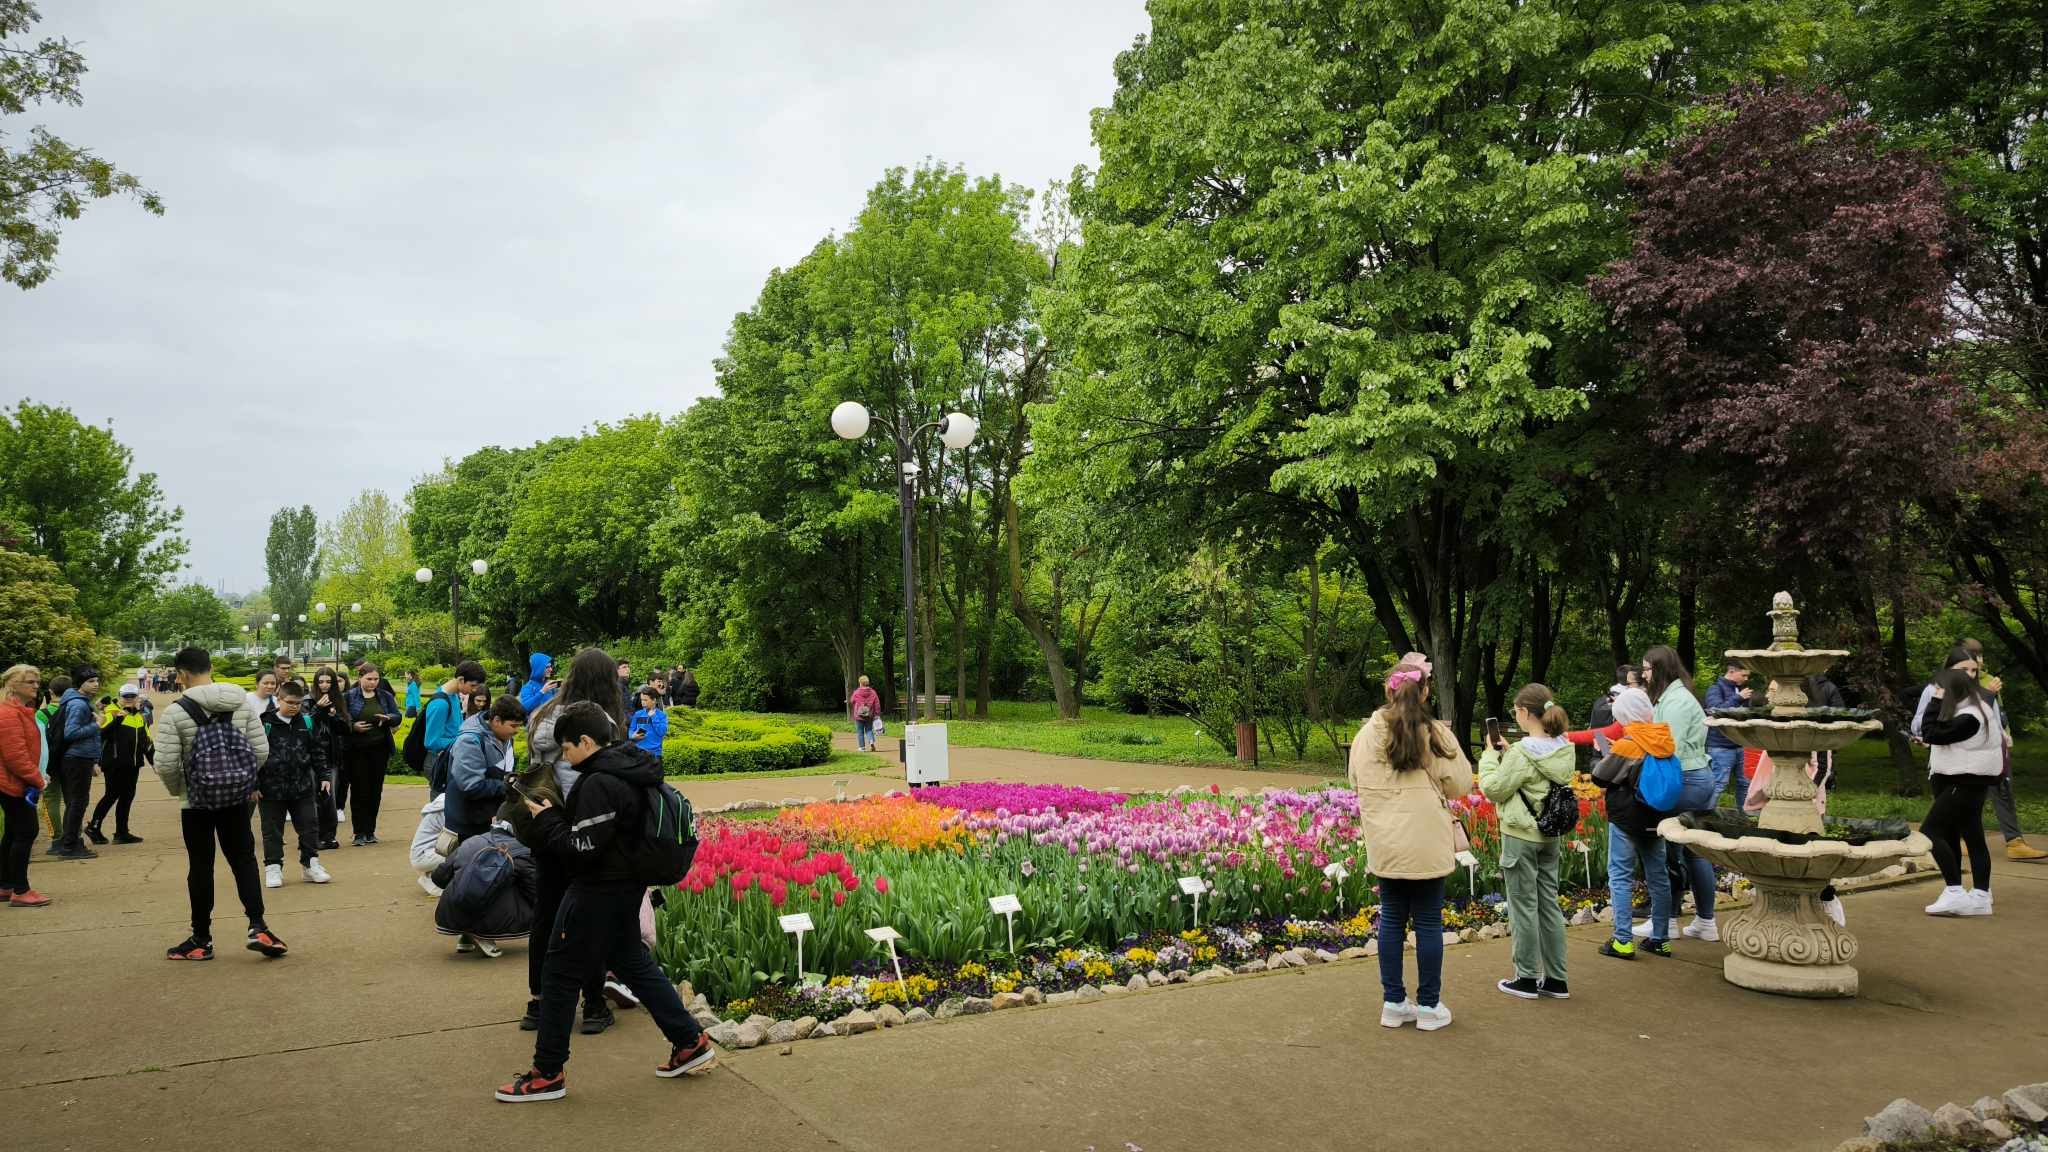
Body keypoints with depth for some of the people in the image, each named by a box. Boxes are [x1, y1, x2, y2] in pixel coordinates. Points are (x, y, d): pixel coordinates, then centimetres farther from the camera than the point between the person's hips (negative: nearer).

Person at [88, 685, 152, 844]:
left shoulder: (140, 717, 17)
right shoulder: (113, 713, -6)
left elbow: (147, 742, 23)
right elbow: (101, 734, -21)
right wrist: (117, 719, -33)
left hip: (132, 765, 7)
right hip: (114, 764, -7)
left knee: (127, 797, 9)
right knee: (112, 795, -4)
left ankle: (122, 832, 15)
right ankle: (93, 828, 10)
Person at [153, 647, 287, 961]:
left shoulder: (175, 713, -12)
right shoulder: (244, 703, -2)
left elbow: (166, 765, -14)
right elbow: (261, 750, -1)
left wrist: (177, 790, 6)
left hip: (196, 802, -2)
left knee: (200, 867, 8)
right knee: (244, 860, 11)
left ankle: (202, 939, 17)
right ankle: (257, 927, 0)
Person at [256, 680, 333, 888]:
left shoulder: (308, 723, 3)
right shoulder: (265, 723, -8)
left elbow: (319, 751, 10)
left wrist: (323, 776, 5)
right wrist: (253, 784, -7)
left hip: (302, 786, 3)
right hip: (271, 788, -3)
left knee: (309, 826, 7)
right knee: (272, 830, 7)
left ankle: (310, 864, 19)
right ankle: (273, 867, 18)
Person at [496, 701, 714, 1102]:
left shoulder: (599, 783, -23)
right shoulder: (629, 771, 7)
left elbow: (582, 848, -24)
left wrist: (546, 820, -11)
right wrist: (559, 813, 7)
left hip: (597, 895, -10)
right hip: (625, 887, 10)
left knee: (560, 976, 3)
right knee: (634, 964, 19)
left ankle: (547, 1073, 13)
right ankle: (691, 1043, 21)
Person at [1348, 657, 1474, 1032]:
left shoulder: (1367, 734, -2)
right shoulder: (1435, 733, -10)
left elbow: (1356, 783, 6)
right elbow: (1459, 786, -4)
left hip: (1384, 844, 3)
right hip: (1426, 844, -3)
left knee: (1392, 920, 13)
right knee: (1428, 922, 7)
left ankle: (1393, 1003, 19)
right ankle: (1429, 1006, 16)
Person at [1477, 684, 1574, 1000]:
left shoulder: (1522, 754, -22)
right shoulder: (1563, 750, 1)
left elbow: (1493, 789, -14)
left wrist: (1491, 754, -4)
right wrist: (1508, 752, 7)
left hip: (1521, 837, -7)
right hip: (1550, 835, 7)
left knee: (1523, 907, 4)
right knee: (1549, 905, 14)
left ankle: (1527, 979, 13)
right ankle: (1556, 979, 20)